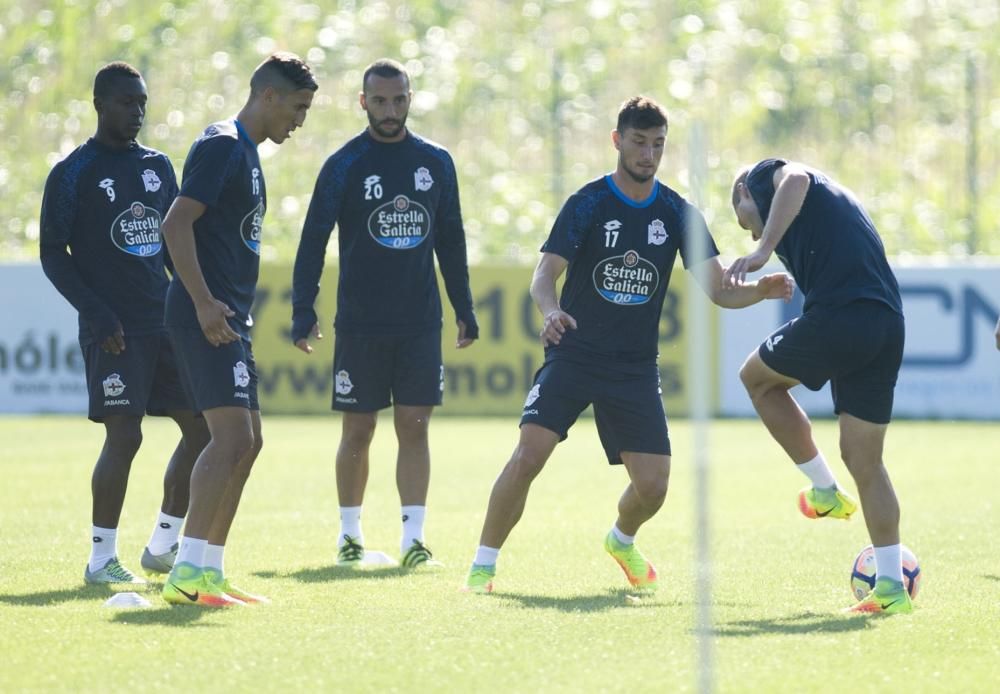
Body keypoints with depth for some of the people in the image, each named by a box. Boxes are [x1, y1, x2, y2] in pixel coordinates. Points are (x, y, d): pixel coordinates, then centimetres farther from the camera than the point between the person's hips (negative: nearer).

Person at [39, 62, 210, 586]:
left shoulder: (158, 166, 15)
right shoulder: (72, 174, -3)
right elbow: (52, 253, -5)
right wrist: (97, 315, -14)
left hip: (168, 323, 6)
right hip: (115, 330, -6)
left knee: (201, 427, 3)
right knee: (124, 435, -12)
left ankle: (163, 546, 16)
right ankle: (102, 558, -2)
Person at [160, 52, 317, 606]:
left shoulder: (245, 151, 20)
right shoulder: (221, 146, -11)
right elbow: (176, 223, -21)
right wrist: (204, 302, -25)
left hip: (227, 318, 11)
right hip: (209, 316, -11)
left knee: (245, 441, 11)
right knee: (232, 434, -16)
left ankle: (209, 571, 15)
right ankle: (187, 574, -19)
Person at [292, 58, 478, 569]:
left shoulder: (436, 163, 7)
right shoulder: (344, 165, -3)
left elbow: (450, 240, 14)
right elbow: (313, 241, -4)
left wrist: (464, 310, 12)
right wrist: (303, 311, -11)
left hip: (421, 323, 2)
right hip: (359, 325, -2)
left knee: (414, 427, -3)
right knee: (358, 431, 3)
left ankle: (413, 536, -4)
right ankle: (350, 532, 15)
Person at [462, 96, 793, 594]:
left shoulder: (677, 213, 2)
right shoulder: (588, 203, -7)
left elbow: (718, 289, 0)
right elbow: (545, 275, -14)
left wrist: (761, 290, -20)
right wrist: (551, 311, -36)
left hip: (635, 366, 3)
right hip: (573, 355, -3)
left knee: (652, 485, -5)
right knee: (528, 455, -20)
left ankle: (621, 541, 31)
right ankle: (482, 566, -6)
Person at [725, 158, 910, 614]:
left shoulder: (762, 177, 11)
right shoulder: (835, 198, 36)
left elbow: (795, 179, -13)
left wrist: (764, 249, -21)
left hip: (837, 318, -8)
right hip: (889, 327, 8)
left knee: (758, 376, 20)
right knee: (865, 460, 12)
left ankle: (825, 491, 19)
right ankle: (891, 585, 8)